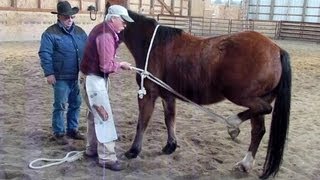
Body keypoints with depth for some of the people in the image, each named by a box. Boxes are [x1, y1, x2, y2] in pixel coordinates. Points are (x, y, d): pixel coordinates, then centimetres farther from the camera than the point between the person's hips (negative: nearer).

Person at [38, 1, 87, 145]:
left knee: (76, 104, 14)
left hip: (78, 76, 6)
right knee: (60, 105, 2)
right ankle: (58, 133, 14)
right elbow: (45, 54, -11)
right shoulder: (50, 33, -7)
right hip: (61, 78, -5)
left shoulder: (80, 32, 10)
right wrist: (49, 73, -18)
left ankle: (72, 129, 28)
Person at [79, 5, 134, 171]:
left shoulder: (102, 29, 11)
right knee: (104, 117, -6)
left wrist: (117, 64, 3)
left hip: (94, 77, 11)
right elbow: (106, 66, -25)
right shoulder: (106, 35, -22)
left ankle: (92, 149, 31)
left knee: (95, 114, 19)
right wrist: (120, 65, -8)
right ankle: (107, 158, 0)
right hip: (93, 79, -11)